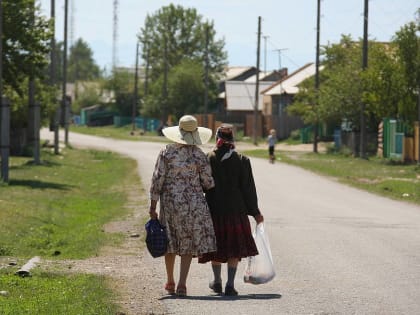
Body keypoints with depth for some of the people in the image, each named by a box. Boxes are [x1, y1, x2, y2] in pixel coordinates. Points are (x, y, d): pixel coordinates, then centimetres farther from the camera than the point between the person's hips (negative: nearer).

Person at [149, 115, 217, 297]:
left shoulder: (166, 152, -6)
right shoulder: (199, 155, -8)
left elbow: (157, 180, -6)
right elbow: (208, 183, -2)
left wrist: (153, 206, -1)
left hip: (170, 202, 2)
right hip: (193, 203, -2)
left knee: (171, 242, 16)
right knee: (189, 244, 4)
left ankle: (170, 282, 29)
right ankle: (182, 284, -7)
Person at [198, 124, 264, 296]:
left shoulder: (208, 159, -5)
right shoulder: (242, 160, -5)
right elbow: (248, 188, -3)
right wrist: (255, 212, 5)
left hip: (214, 210, 1)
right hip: (236, 210, -1)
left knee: (217, 247, 16)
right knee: (234, 248, 6)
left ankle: (217, 282, 28)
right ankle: (230, 285, -2)